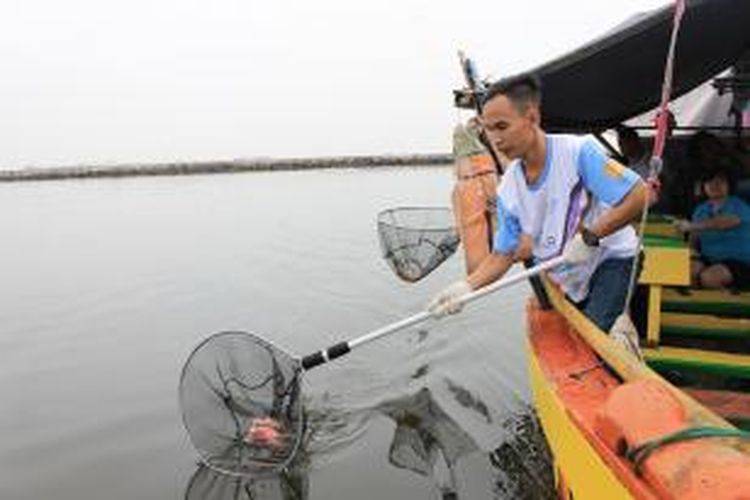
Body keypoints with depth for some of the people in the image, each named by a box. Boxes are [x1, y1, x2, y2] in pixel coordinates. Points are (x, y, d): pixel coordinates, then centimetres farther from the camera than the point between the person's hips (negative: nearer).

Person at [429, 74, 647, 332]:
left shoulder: (578, 152, -23)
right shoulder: (507, 190, -6)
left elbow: (638, 195, -27)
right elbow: (503, 254, -3)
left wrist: (589, 236, -31)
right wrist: (467, 285, -18)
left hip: (610, 260, -6)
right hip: (569, 280, 6)